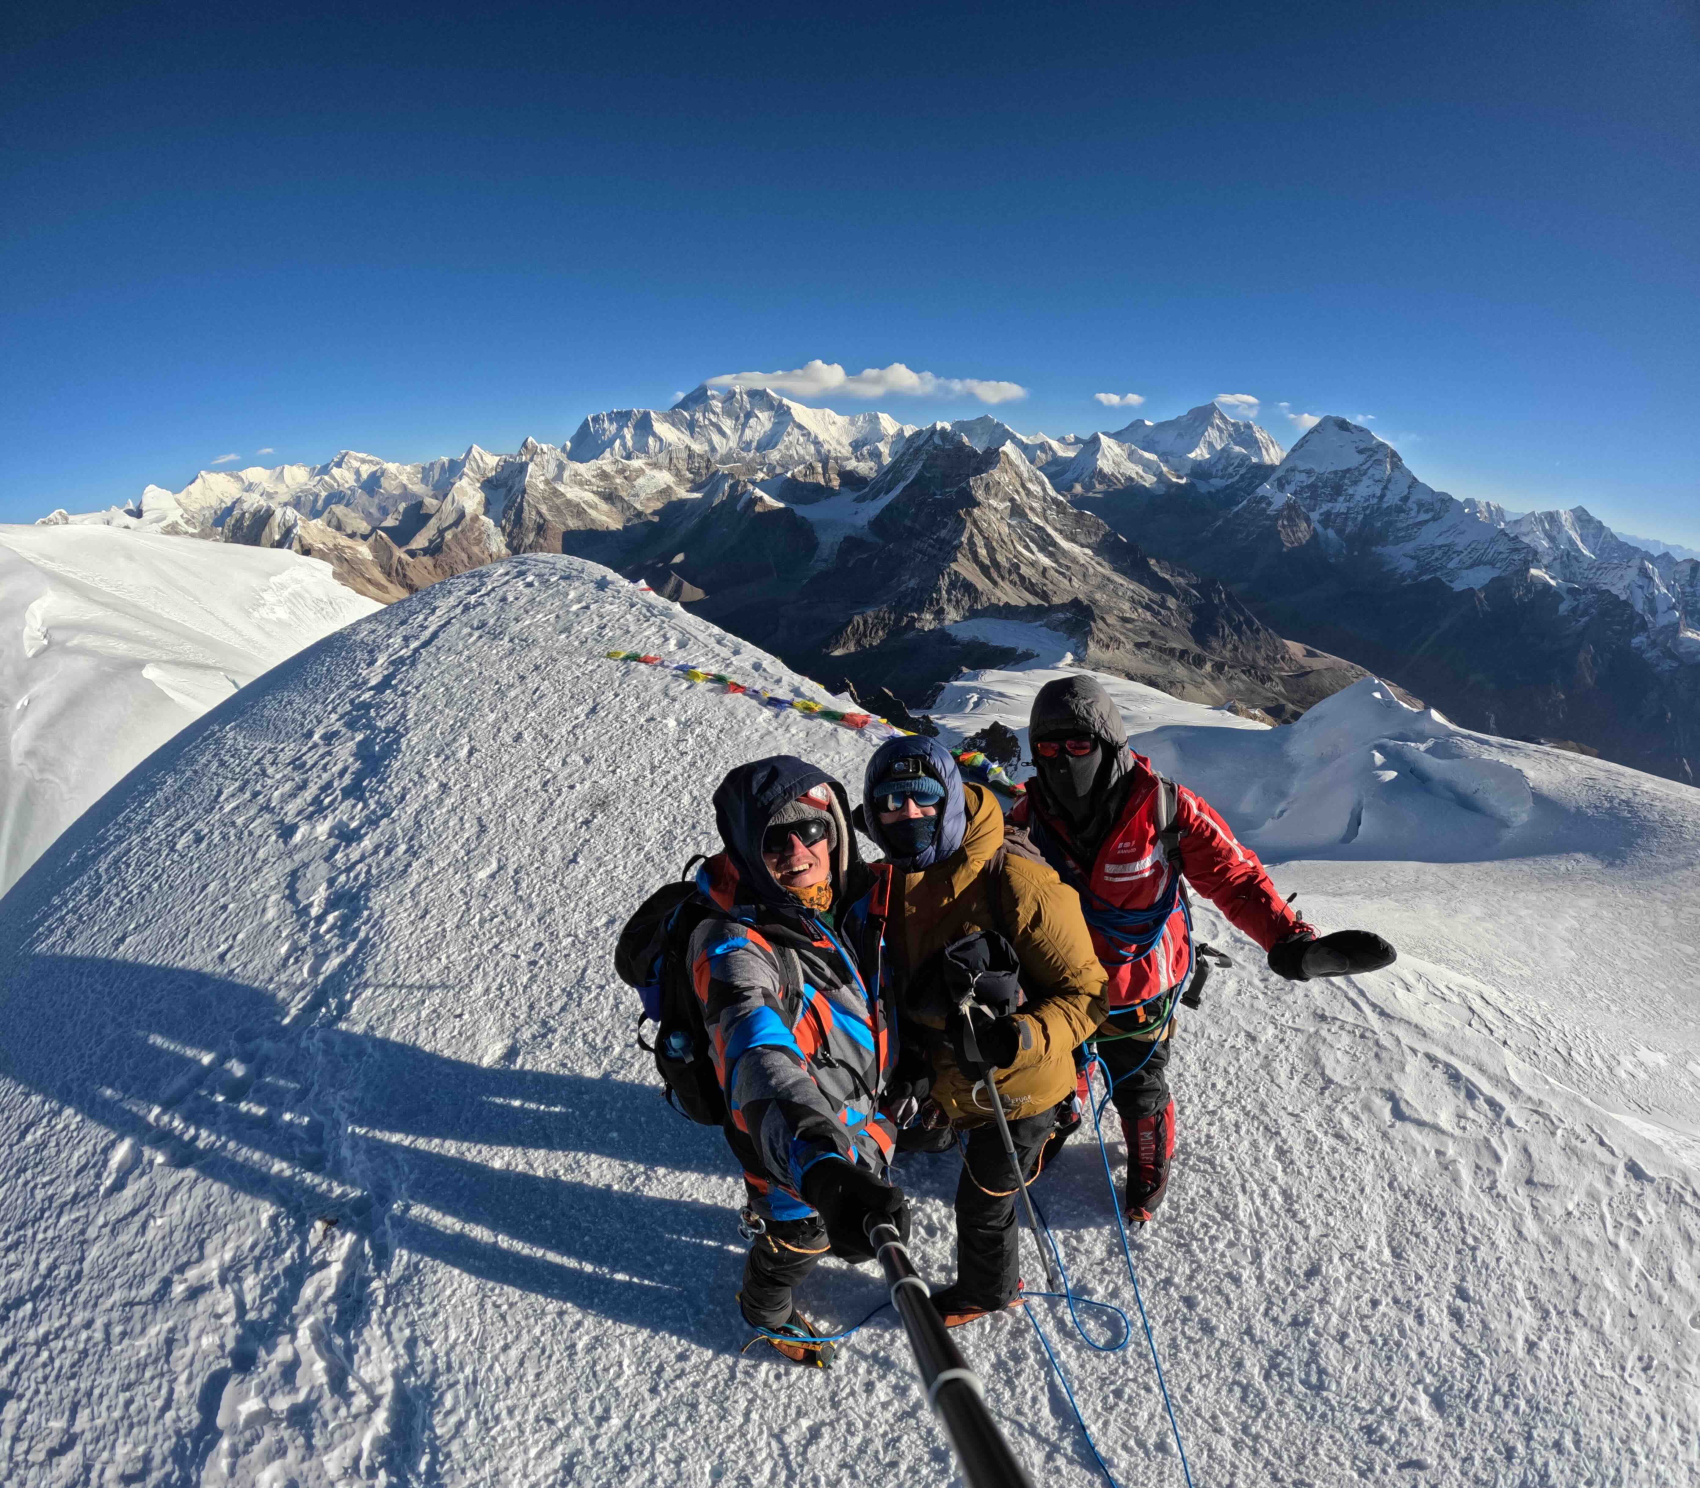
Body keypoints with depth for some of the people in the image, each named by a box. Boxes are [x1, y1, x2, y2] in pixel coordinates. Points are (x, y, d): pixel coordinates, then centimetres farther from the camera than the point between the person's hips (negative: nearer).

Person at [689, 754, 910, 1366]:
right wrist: (822, 1171, -67)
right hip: (794, 1148, -6)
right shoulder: (735, 948, -37)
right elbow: (761, 1059, -54)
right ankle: (766, 1314, 57)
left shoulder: (847, 900, -16)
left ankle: (765, 1217, 67)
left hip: (858, 1116, 6)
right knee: (799, 1238, 22)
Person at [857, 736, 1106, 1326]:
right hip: (952, 1082, 5)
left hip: (1016, 1089, -5)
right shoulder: (885, 886, -9)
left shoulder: (1015, 884, -30)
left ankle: (986, 1291, 49)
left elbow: (1084, 991, -23)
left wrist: (1018, 1040, -36)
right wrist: (905, 1062, 5)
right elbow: (892, 987, 9)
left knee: (982, 1201, 17)